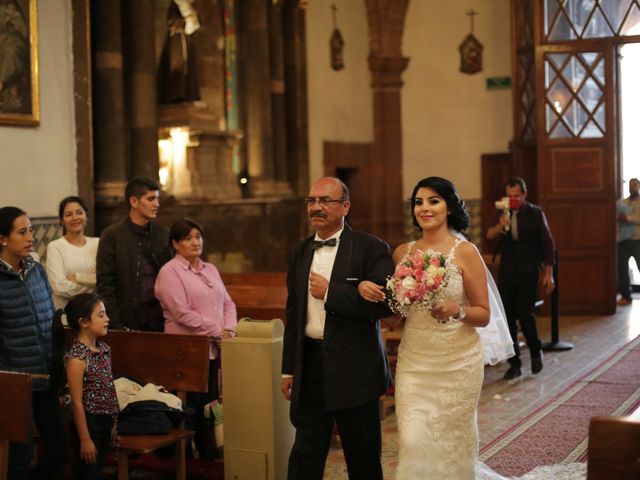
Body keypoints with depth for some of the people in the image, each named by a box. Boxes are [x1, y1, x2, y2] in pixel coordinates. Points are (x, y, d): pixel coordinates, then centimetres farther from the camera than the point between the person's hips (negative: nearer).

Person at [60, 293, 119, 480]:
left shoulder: (103, 349, 5)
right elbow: (77, 402, -19)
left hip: (105, 422, 8)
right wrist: (85, 439, -17)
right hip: (89, 423, -8)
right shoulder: (77, 358, -19)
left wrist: (113, 423, 14)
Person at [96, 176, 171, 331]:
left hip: (160, 321, 3)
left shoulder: (164, 234, 9)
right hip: (128, 323, -3)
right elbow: (105, 286, -3)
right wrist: (116, 325, -10)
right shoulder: (112, 236, -2)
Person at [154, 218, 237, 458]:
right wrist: (217, 331, -11)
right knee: (191, 409, -2)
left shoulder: (210, 269, 18)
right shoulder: (170, 272, -5)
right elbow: (183, 314, -14)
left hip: (215, 350, 6)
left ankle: (208, 455, 13)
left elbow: (228, 303, 16)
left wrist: (229, 330, -3)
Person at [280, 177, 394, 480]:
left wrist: (330, 293, -18)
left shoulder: (371, 248, -7)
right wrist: (288, 369, 15)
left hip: (354, 370, -4)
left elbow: (385, 302, -20)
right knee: (305, 456, 8)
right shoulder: (300, 252, 11)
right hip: (309, 366, 5)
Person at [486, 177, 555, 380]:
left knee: (525, 314, -11)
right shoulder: (502, 214, 6)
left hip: (528, 271, -3)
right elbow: (489, 235, -9)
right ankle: (514, 363, 11)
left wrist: (549, 273, -6)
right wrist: (500, 226, -31)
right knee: (508, 318, 2)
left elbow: (547, 242, -1)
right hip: (506, 271, 3)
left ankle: (536, 352, 15)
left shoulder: (535, 213, -1)